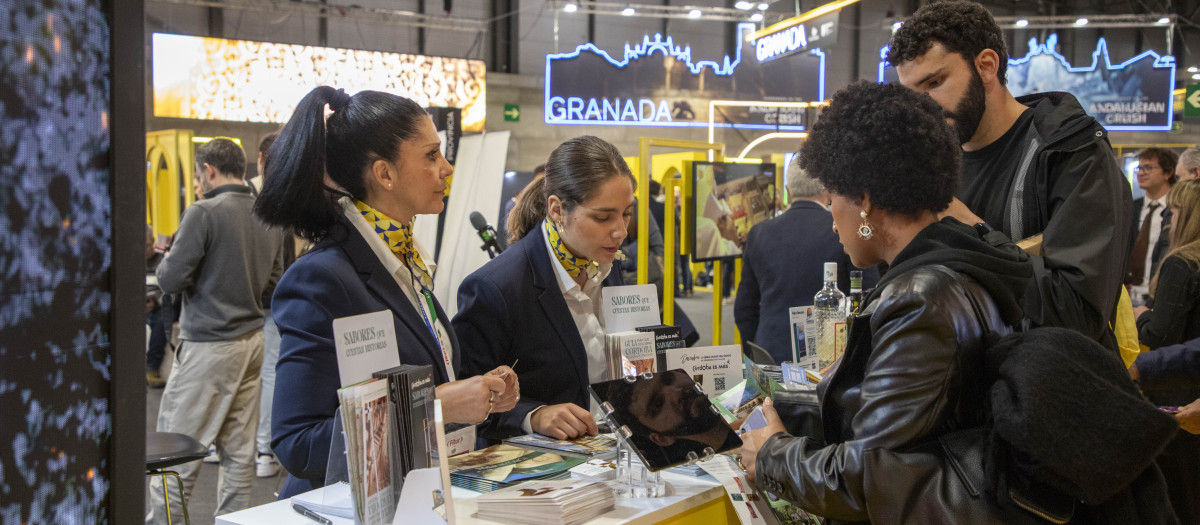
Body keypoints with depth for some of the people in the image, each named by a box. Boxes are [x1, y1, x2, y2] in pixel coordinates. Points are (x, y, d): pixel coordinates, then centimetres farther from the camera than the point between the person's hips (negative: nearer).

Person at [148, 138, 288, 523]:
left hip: (208, 344, -7)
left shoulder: (205, 212, -12)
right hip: (252, 340, 7)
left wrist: (164, 262, 9)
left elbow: (171, 279, -12)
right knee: (239, 450, 10)